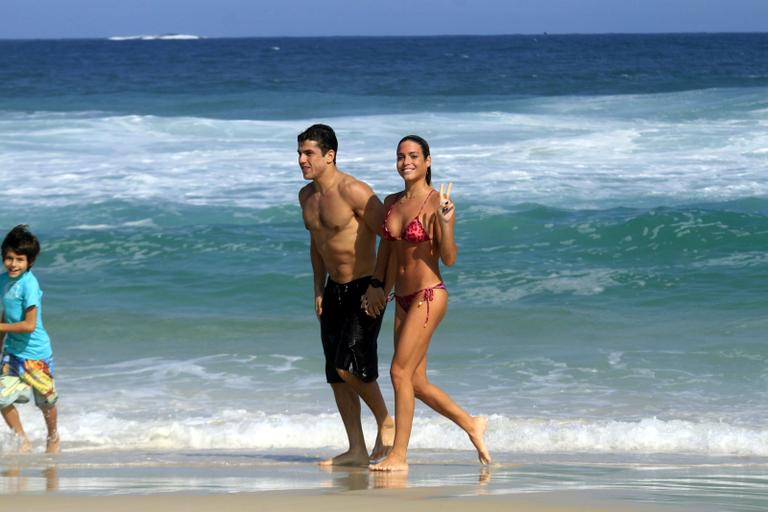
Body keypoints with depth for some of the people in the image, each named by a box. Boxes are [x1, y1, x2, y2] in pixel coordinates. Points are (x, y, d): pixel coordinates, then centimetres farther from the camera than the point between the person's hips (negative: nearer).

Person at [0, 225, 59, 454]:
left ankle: (53, 436, 37)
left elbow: (29, 325, -24)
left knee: (46, 402, 11)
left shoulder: (29, 284, -21)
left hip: (36, 353, -6)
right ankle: (22, 441, 13)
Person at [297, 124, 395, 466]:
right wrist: (319, 291, 16)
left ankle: (386, 423, 5)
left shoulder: (352, 191, -18)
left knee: (349, 366, -18)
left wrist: (381, 286, -17)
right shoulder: (306, 196, 8)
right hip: (334, 292, 8)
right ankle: (357, 450, 9)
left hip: (365, 291, -8)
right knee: (336, 374, 4)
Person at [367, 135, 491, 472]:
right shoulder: (392, 202, 10)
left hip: (429, 295, -8)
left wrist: (446, 223, -26)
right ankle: (472, 425, 28)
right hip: (403, 298, 8)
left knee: (400, 372, -12)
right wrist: (377, 290, 19)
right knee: (416, 382, 10)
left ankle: (399, 455, -6)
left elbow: (449, 258, -12)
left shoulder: (437, 203, -11)